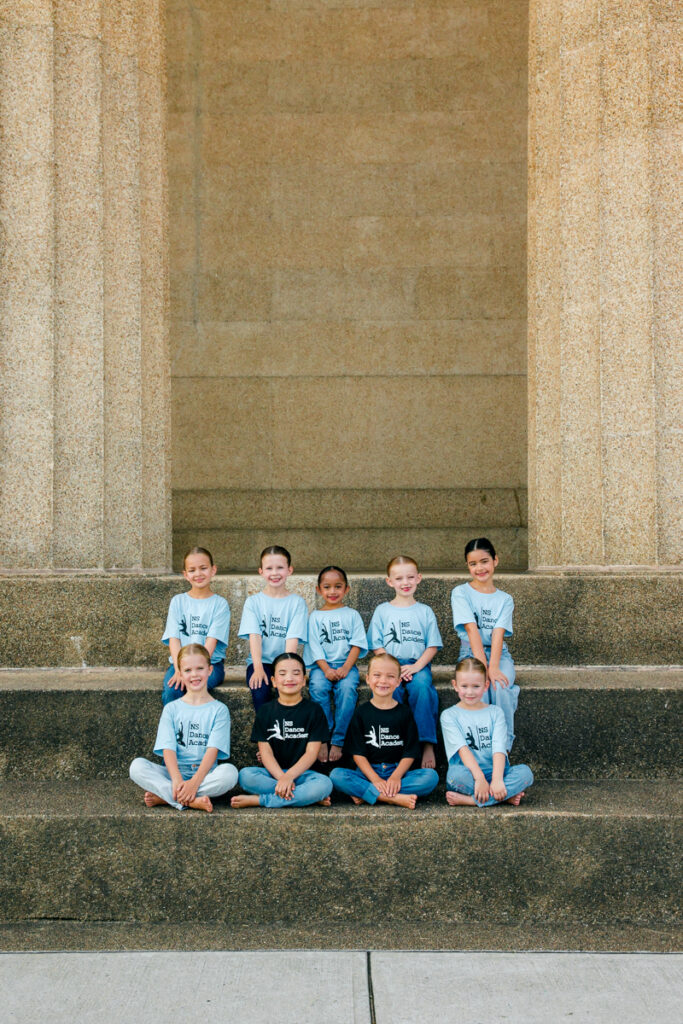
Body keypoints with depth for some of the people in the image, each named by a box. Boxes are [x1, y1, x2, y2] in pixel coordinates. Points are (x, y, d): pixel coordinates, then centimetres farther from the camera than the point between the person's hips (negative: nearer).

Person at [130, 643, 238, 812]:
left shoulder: (219, 710, 4)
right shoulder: (171, 709, 9)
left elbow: (213, 750, -8)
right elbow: (168, 748, -3)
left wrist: (195, 782, -23)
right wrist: (177, 780, -22)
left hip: (206, 774, -1)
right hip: (175, 772, 1)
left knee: (230, 772, -32)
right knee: (137, 766, -23)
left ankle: (164, 796, -25)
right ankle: (192, 801, -33)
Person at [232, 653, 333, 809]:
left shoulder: (314, 710, 5)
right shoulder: (265, 711, 10)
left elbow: (312, 752, -4)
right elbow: (265, 751, 0)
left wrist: (288, 777, -19)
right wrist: (281, 778, -19)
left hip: (301, 773, -1)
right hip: (272, 772, 1)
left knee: (325, 784, -34)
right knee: (245, 775, -30)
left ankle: (258, 800, -24)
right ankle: (308, 796, -24)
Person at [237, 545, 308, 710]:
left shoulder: (297, 603, 5)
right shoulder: (253, 602, 7)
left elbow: (293, 639, -6)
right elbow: (254, 636, -6)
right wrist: (258, 668, -21)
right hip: (260, 661, 0)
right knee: (260, 691, -29)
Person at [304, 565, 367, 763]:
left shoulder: (352, 615, 12)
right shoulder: (315, 616, 11)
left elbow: (357, 644, 2)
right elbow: (315, 647, 2)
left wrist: (345, 668, -14)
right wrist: (326, 669, -15)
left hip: (346, 664, 0)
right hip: (321, 665, 1)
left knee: (347, 688, -32)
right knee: (317, 687, -32)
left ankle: (337, 741, -27)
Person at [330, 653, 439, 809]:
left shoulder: (404, 713, 6)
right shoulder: (361, 713, 5)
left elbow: (410, 753, 1)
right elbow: (358, 753, -2)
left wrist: (396, 777, -17)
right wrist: (375, 779, -17)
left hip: (397, 772, 1)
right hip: (367, 773, -1)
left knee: (431, 776, -26)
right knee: (336, 775, -28)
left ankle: (365, 794, -26)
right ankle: (395, 798, -35)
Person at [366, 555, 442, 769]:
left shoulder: (425, 611, 13)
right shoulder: (382, 611, 12)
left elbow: (432, 646, 7)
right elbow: (377, 647, 6)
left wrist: (416, 666, -11)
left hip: (418, 665, 0)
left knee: (422, 686, -33)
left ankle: (427, 744, -32)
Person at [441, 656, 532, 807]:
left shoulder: (495, 713, 10)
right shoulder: (449, 715, 4)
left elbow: (499, 749, -5)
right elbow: (463, 749, -11)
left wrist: (497, 779, -23)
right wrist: (479, 778, -26)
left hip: (493, 772, 3)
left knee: (525, 772, -25)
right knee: (457, 773, -36)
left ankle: (469, 800, -27)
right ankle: (505, 796, -24)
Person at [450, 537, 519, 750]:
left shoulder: (504, 599, 10)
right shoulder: (460, 593, 2)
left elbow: (498, 634, -7)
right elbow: (472, 630, -12)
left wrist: (493, 668, -25)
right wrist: (482, 666, -24)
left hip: (499, 654, 2)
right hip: (471, 655, -1)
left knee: (500, 686, -31)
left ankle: (504, 746, -19)